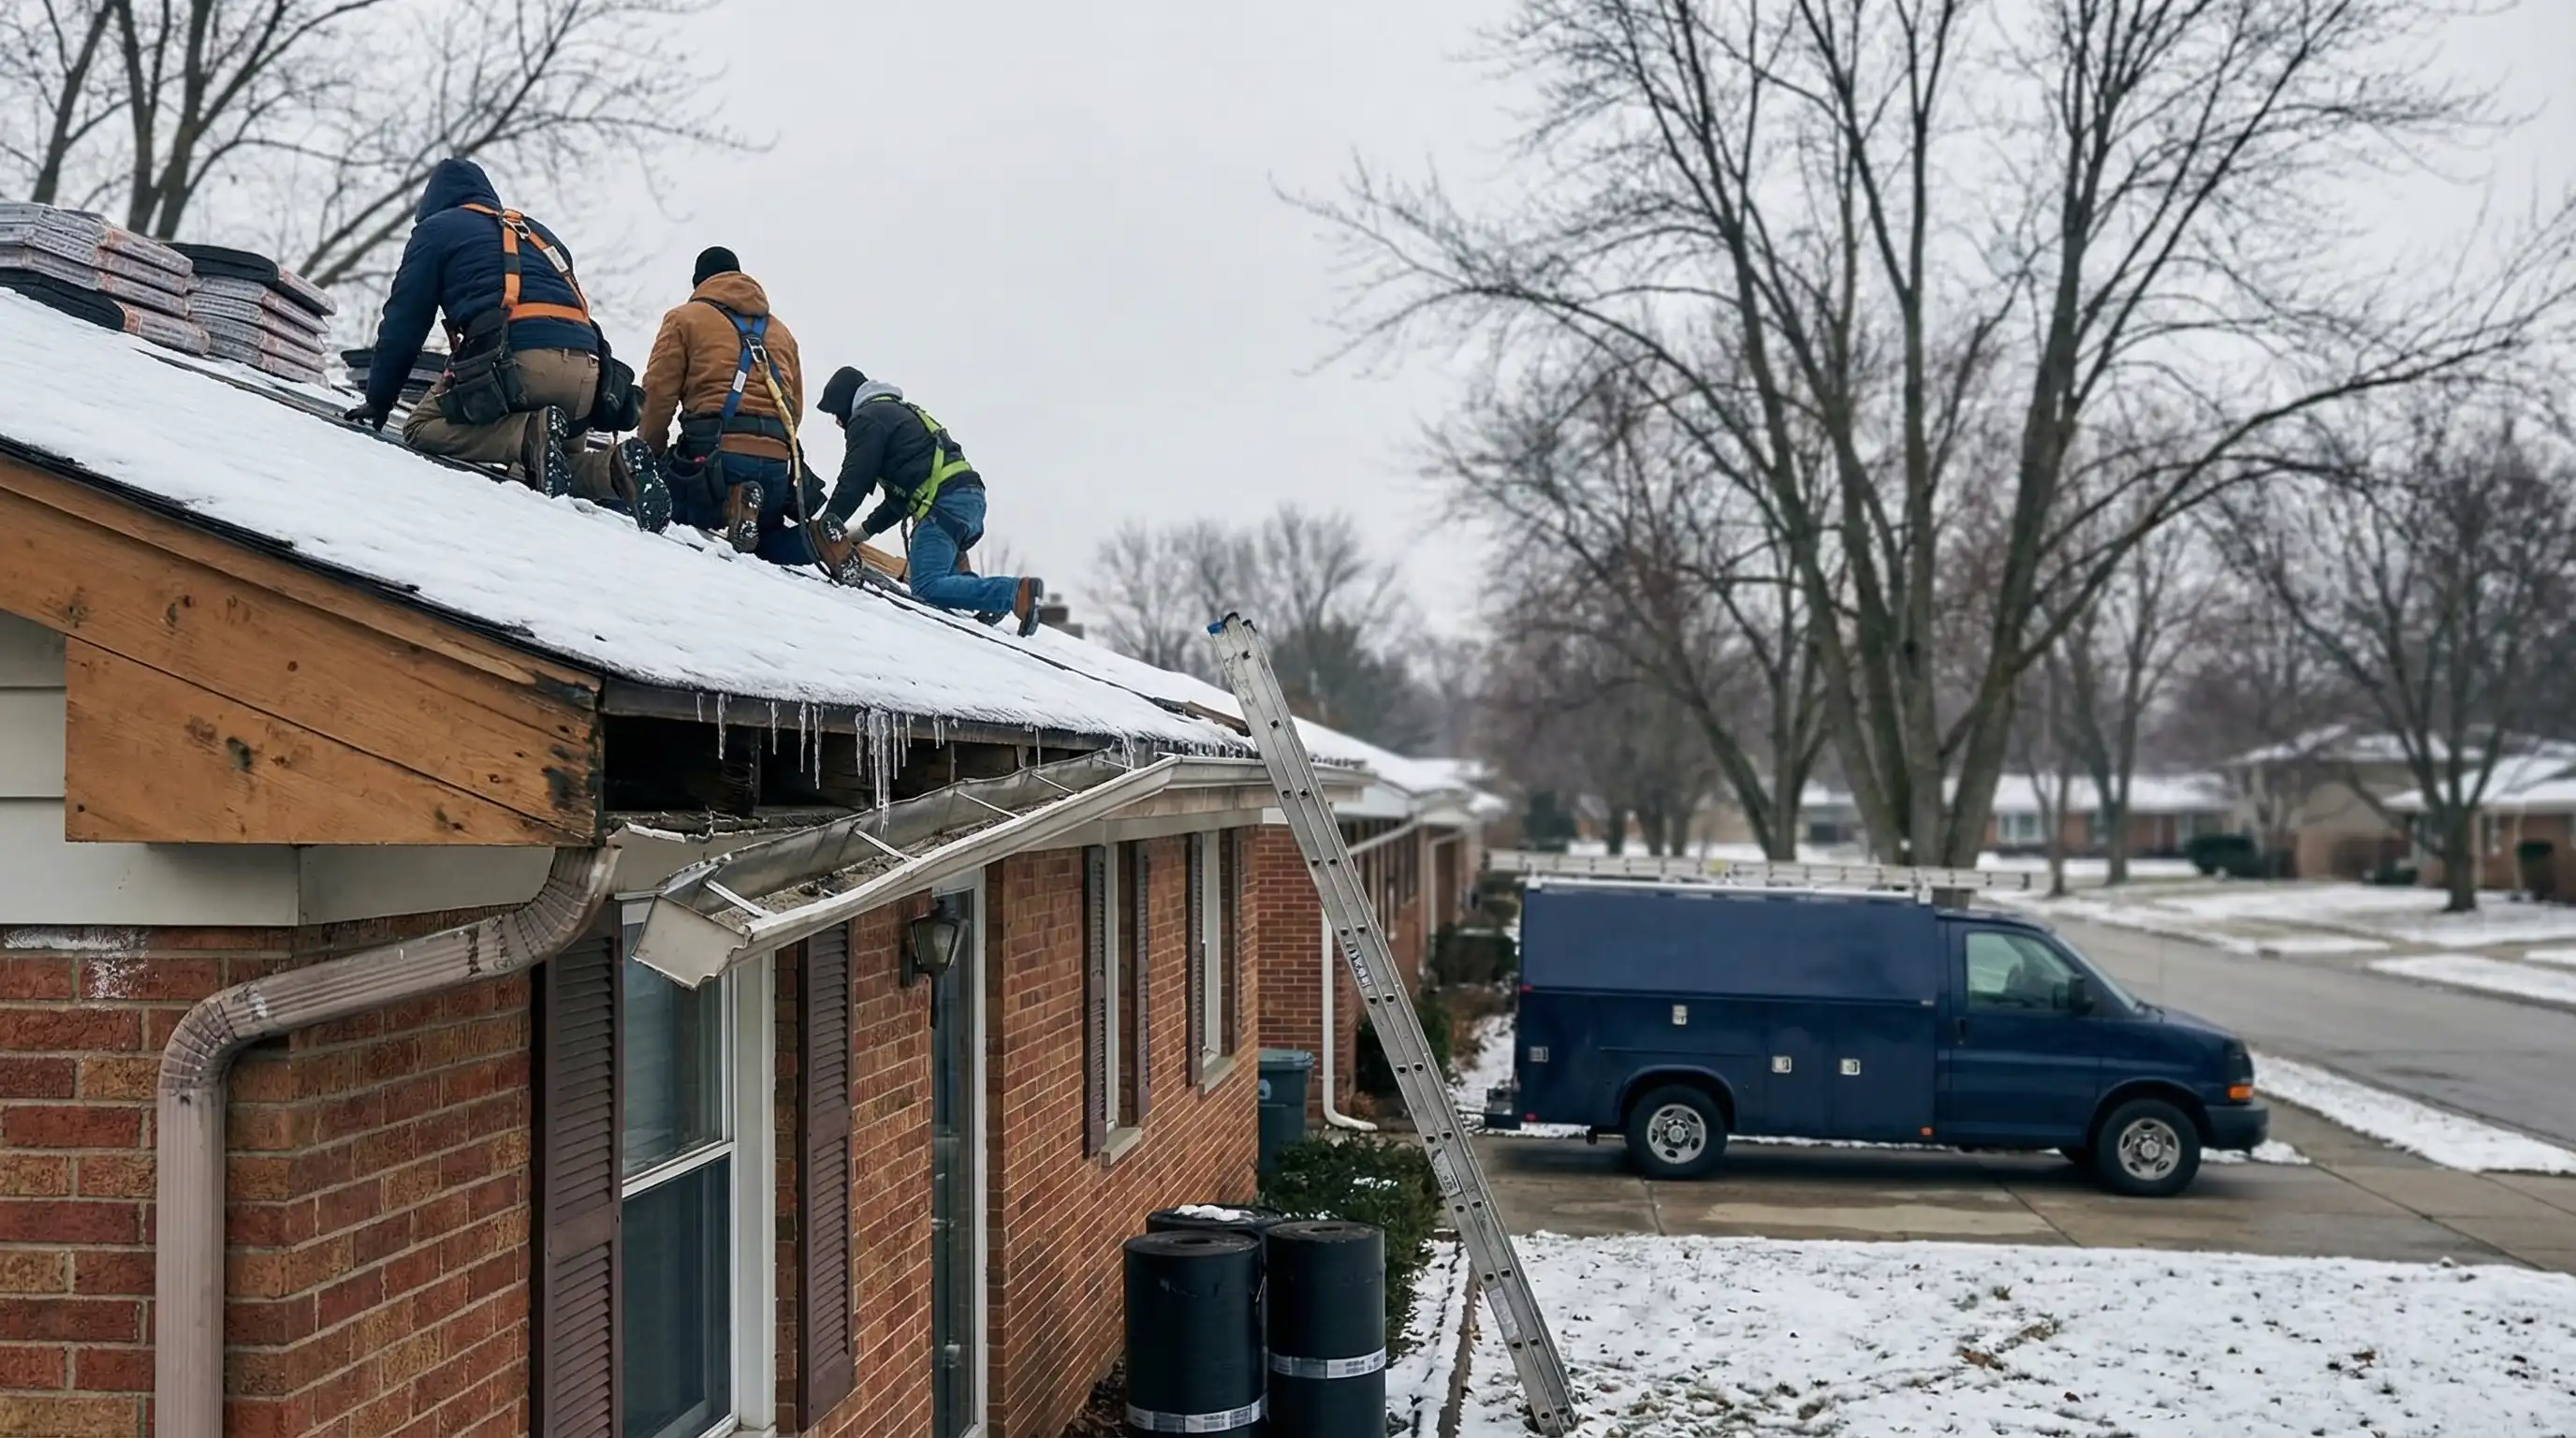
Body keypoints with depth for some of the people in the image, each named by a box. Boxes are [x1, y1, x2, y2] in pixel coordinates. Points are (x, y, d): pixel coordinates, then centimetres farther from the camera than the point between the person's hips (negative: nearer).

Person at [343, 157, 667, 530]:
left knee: (423, 428, 9)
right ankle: (614, 467, -10)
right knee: (552, 456, 25)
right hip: (586, 373, 6)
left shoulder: (437, 229, 19)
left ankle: (531, 437, -18)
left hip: (517, 359, -6)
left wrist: (378, 402, 23)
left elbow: (404, 322, 15)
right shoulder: (540, 233, 36)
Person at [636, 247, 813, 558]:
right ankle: (806, 540, -13)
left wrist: (652, 452, 12)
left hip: (716, 453, -5)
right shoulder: (781, 332, 28)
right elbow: (795, 406, 22)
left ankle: (729, 507, -22)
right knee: (763, 524, 22)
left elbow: (659, 392, 3)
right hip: (776, 462, 5)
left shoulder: (685, 318, 12)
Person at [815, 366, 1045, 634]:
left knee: (927, 588, -18)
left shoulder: (868, 418, 5)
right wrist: (866, 530, 33)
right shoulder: (900, 412, 35)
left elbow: (854, 481, -2)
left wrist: (826, 526, 7)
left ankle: (1017, 593, -29)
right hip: (971, 497, 10)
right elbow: (900, 492, 35)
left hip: (945, 500, -10)